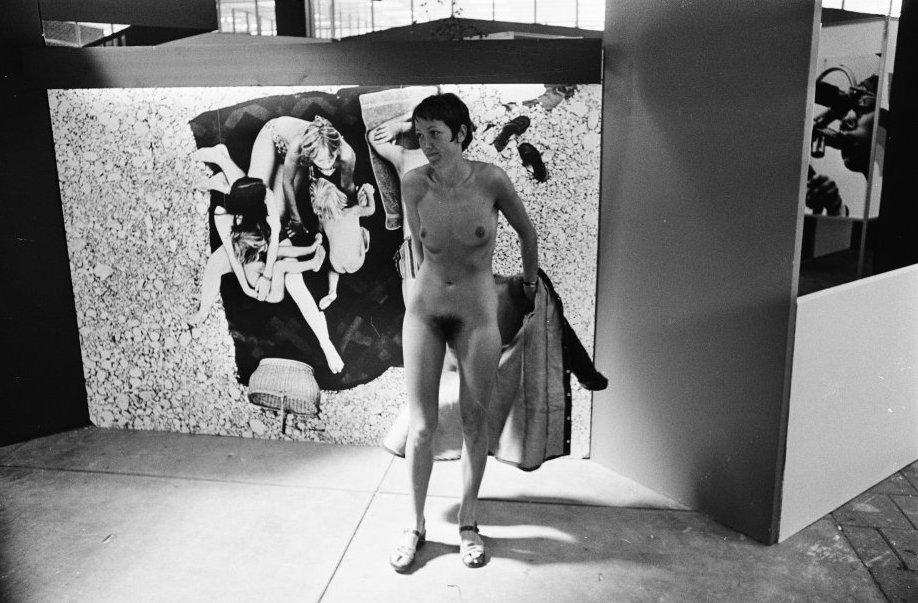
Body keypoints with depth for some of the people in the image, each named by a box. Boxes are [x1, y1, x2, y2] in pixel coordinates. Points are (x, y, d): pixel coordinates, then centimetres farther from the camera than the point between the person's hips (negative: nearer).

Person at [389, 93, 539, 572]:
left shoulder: (490, 179, -14)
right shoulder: (413, 184, -10)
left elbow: (527, 233, 4)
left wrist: (530, 284, 17)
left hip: (477, 315, -1)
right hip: (424, 311, 1)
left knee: (474, 422, 8)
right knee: (421, 425, 3)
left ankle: (468, 523, 26)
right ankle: (415, 525, 20)